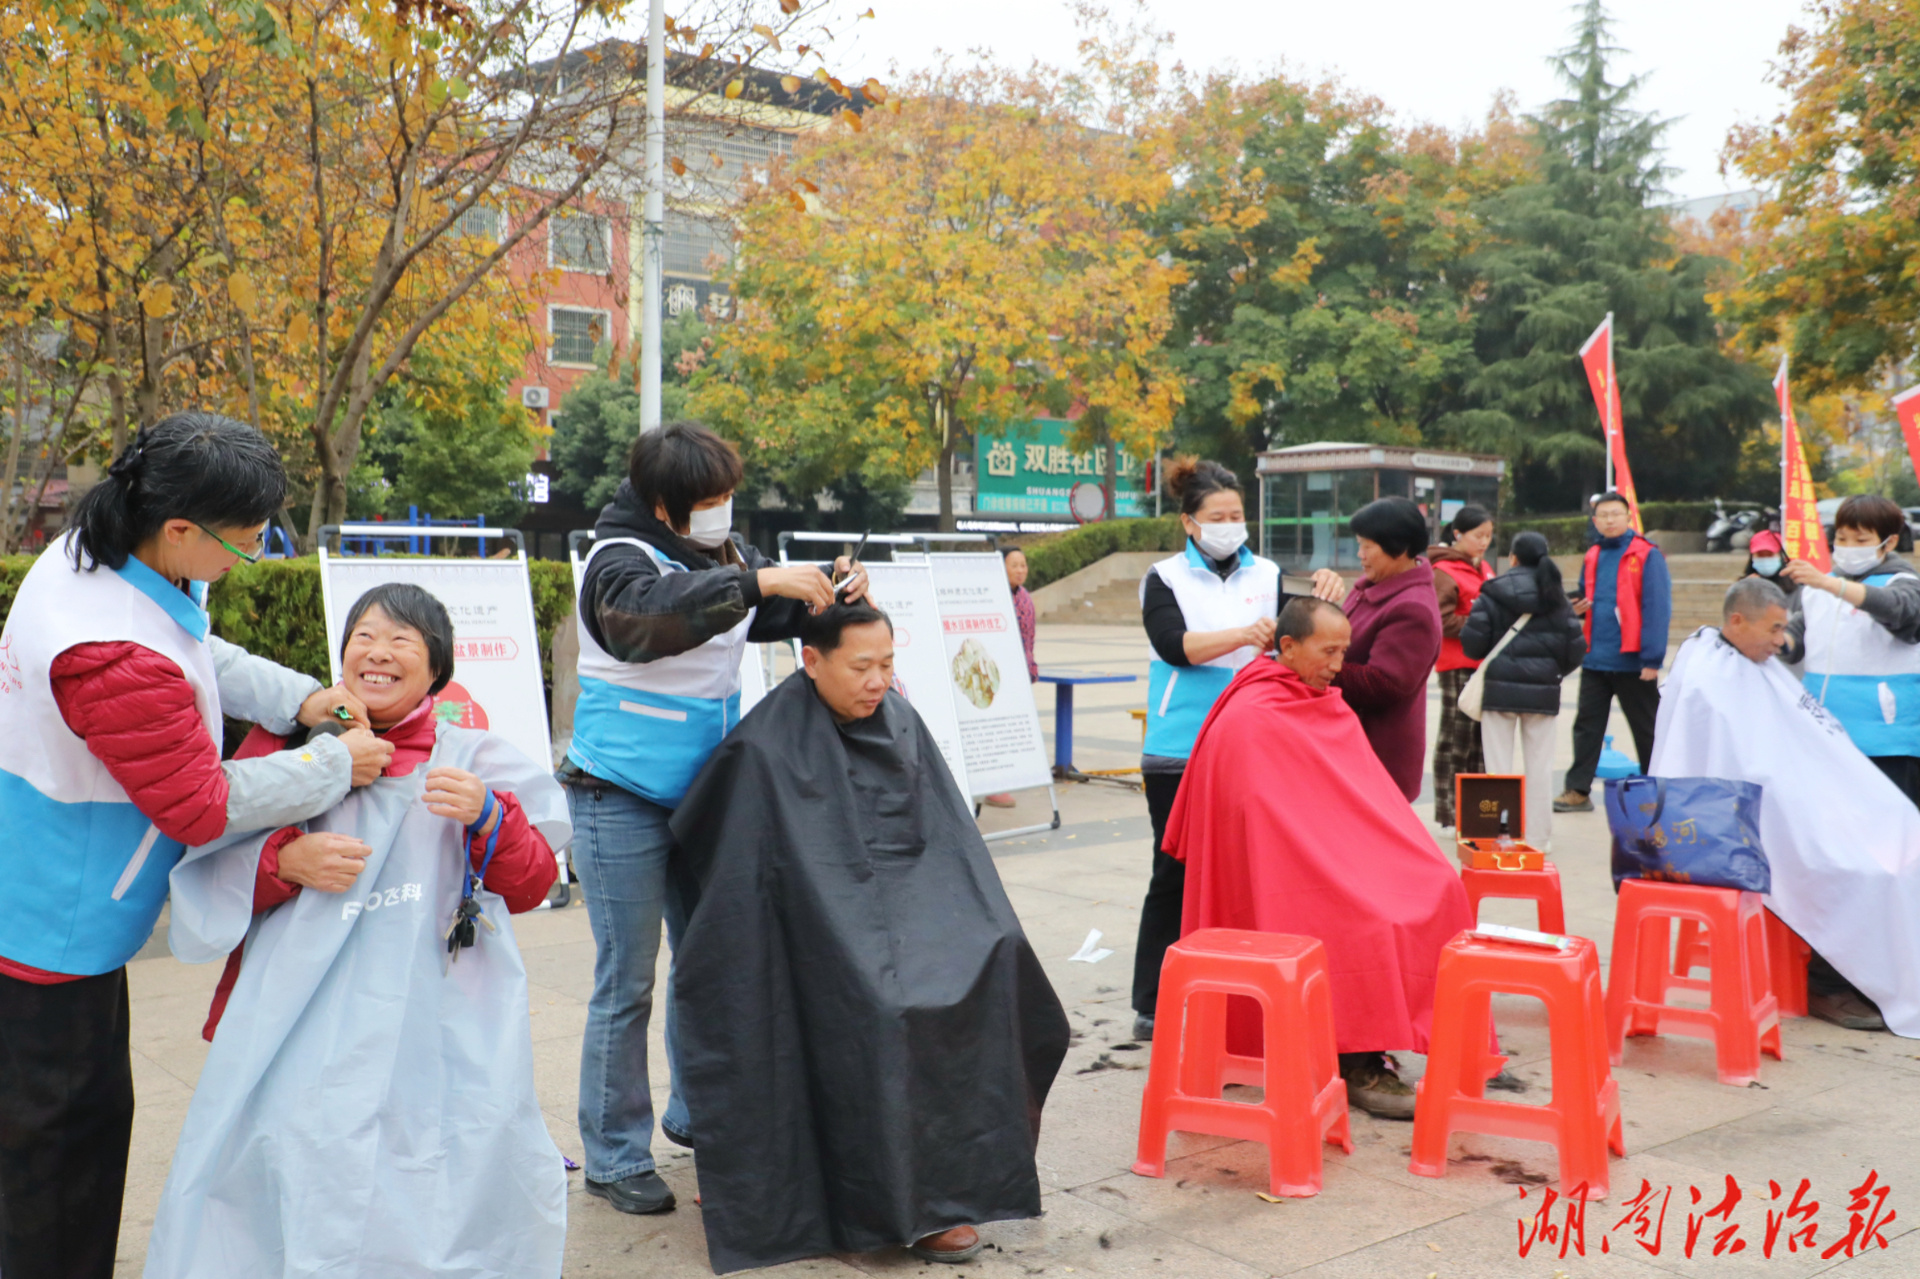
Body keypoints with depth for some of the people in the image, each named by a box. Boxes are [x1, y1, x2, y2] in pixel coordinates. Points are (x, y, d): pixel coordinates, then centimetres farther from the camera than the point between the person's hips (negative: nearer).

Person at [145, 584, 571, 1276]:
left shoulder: (473, 758, 12)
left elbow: (533, 884, 5)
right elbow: (206, 874, 15)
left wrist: (486, 816, -14)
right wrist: (286, 860, -5)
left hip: (438, 1029, -1)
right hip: (306, 1026, 2)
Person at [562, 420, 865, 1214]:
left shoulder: (722, 551, 5)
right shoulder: (619, 561, -16)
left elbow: (775, 614, 18)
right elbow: (656, 611, -39)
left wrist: (829, 587, -2)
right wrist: (758, 581, -41)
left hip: (698, 795, 7)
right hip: (620, 800, -7)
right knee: (627, 982, -1)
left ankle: (695, 1113, 33)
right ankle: (615, 1156, 12)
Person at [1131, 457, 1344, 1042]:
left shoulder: (1268, 576, 10)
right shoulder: (1165, 578, 2)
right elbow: (1174, 645, -13)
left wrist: (1329, 593, -17)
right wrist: (1242, 635, -26)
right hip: (1179, 752, -2)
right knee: (1175, 874, 2)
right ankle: (1152, 1006, 10)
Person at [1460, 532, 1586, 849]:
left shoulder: (1492, 596, -6)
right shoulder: (1556, 598, 3)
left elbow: (1473, 644, -10)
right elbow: (1576, 647, 1)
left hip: (1500, 689, -2)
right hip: (1542, 692, 2)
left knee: (1499, 763, 4)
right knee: (1540, 764, 10)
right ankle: (1538, 837, 13)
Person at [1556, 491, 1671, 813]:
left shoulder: (1647, 555, -7)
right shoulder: (1593, 556, 11)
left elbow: (1657, 608, -12)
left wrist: (1652, 658, -17)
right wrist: (1577, 608, -1)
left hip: (1633, 662, -6)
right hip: (1595, 659, 6)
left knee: (1646, 729, 7)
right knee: (1586, 726, 7)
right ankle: (1577, 790, 13)